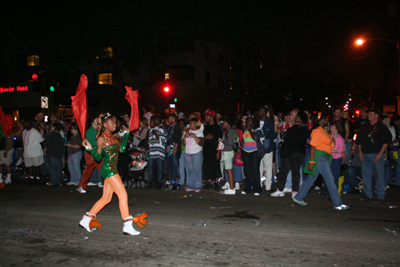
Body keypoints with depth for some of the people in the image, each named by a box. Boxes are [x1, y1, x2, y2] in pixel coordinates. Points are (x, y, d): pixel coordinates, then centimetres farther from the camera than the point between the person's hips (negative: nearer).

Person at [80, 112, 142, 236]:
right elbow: (98, 157, -7)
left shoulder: (112, 137, 15)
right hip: (108, 169, -9)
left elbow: (122, 149, 11)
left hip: (112, 170, 9)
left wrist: (126, 134, 17)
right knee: (123, 195, -11)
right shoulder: (101, 138, -8)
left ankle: (85, 220, 24)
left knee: (106, 198, 13)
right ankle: (127, 226, -7)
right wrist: (90, 149, -24)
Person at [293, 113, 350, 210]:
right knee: (330, 179, -5)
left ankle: (298, 198, 18)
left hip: (324, 158, 10)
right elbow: (313, 146, -18)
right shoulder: (317, 131, -14)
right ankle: (338, 204, 2)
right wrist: (311, 161, -21)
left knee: (311, 178, 12)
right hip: (319, 157, -10)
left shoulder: (324, 131, 16)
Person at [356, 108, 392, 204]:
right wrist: (360, 152, 7)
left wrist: (380, 153, -11)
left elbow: (386, 141, -5)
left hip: (376, 154, -4)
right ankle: (368, 194, 19)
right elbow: (359, 140, 16)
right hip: (365, 154, 4)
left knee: (379, 175, -3)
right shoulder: (364, 126, 12)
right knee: (366, 175, 7)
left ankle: (380, 197, 5)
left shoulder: (382, 127, -1)